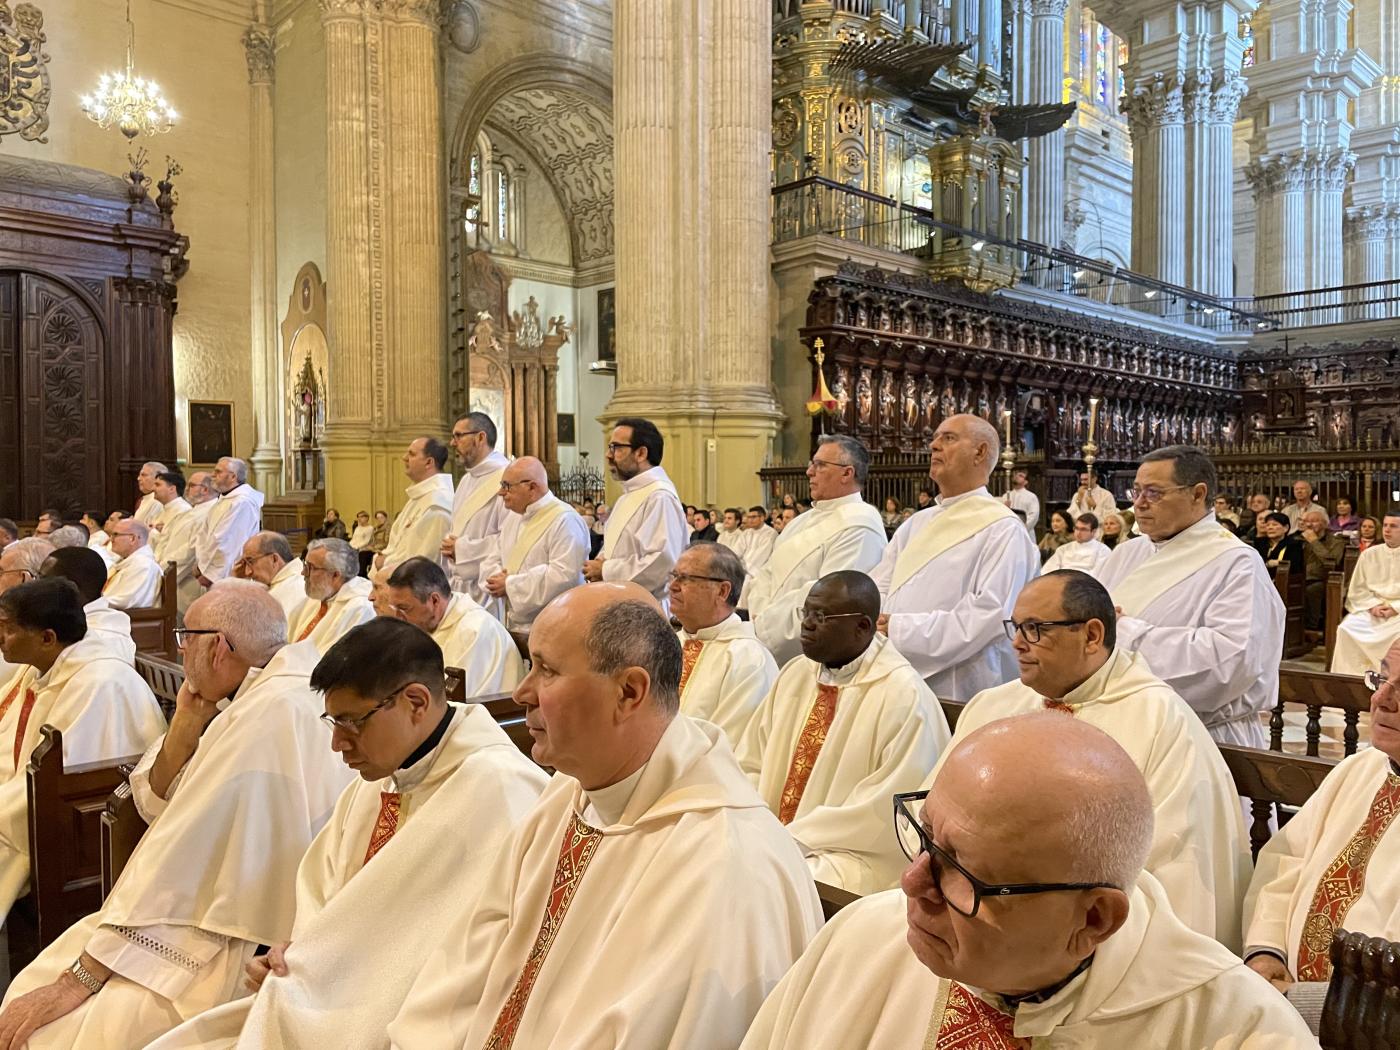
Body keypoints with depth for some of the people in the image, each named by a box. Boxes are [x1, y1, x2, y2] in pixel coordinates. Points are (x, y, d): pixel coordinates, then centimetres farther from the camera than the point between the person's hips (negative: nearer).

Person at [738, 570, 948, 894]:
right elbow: (751, 764, 10)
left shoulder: (904, 697, -11)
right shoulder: (796, 673, 8)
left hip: (853, 854, -6)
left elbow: (884, 811, -14)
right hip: (768, 838, 6)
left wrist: (793, 840, -15)